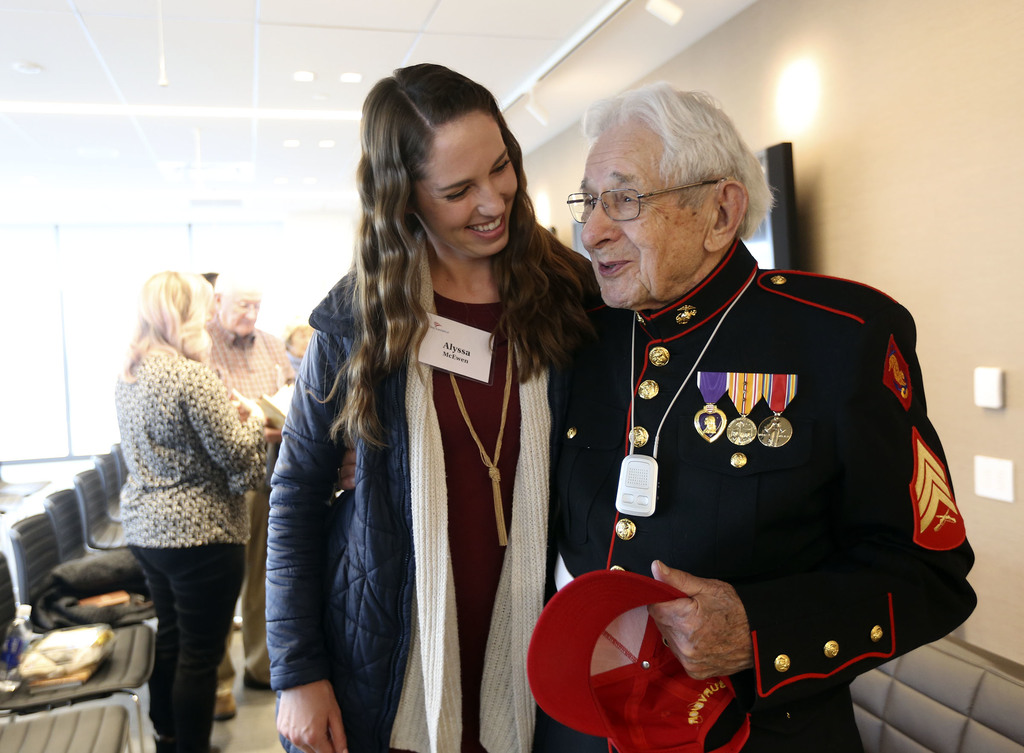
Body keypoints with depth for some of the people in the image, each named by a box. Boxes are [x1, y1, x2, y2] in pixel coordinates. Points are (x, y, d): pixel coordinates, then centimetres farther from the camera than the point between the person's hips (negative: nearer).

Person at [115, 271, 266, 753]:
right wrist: (252, 420, 1)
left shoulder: (129, 374, 7)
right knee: (199, 653, 4)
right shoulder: (191, 375, -21)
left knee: (169, 635, 23)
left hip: (145, 528, 9)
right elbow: (237, 456, -18)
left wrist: (228, 414, 12)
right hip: (199, 533, -9)